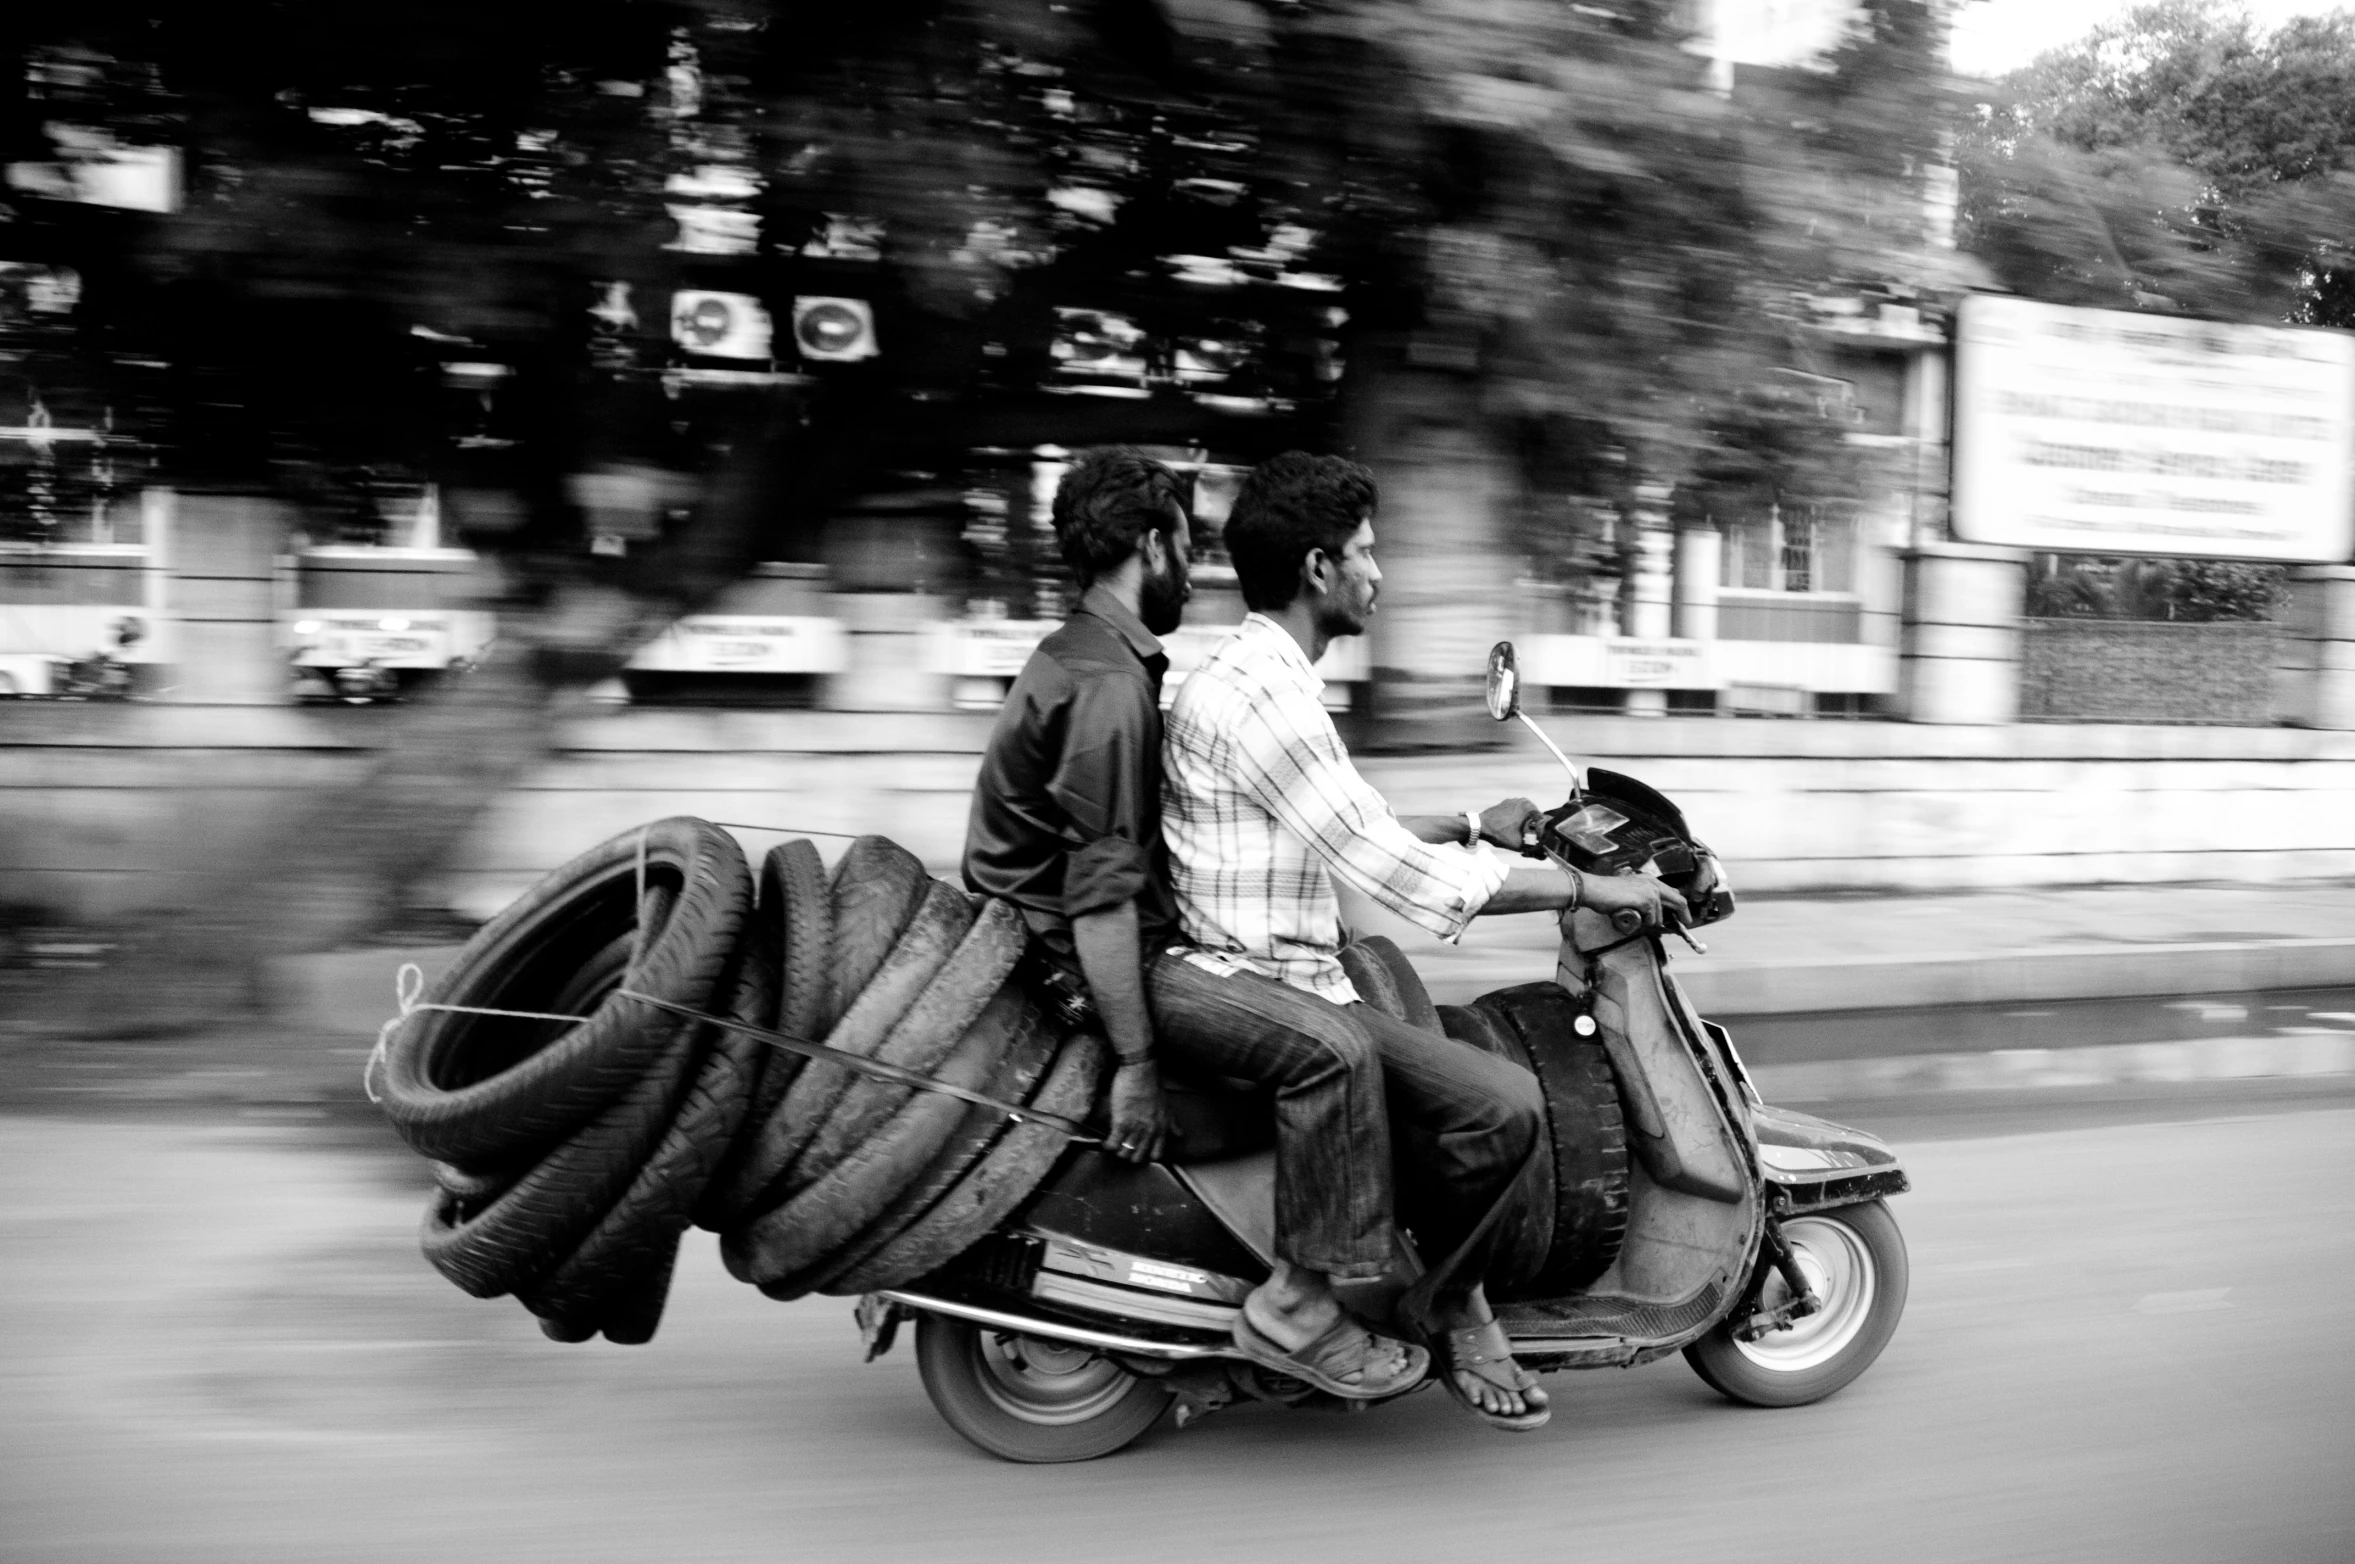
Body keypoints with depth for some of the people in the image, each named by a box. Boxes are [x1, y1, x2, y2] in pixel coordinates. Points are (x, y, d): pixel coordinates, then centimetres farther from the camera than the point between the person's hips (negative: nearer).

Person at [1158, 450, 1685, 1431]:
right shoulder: (1256, 697, -19)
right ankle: (1442, 1304, 0)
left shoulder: (1262, 679, 16)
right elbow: (1397, 873, -23)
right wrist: (1585, 888, -15)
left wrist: (1476, 827, 20)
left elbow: (1352, 837, 26)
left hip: (1284, 975, 11)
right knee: (1501, 1105, -22)